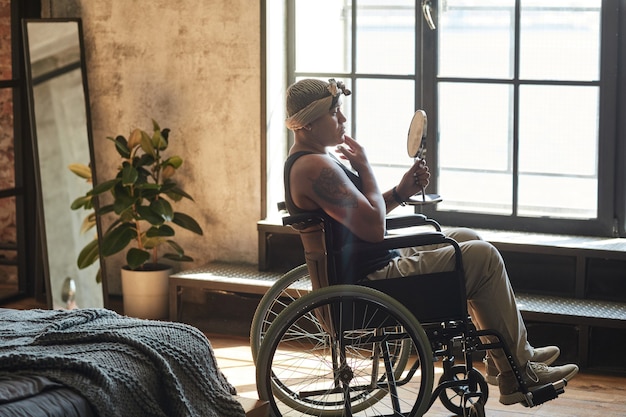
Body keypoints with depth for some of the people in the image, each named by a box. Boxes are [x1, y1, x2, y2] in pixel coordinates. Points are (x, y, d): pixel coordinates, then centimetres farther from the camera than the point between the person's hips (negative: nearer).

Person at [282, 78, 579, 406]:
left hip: (374, 267, 12)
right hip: (373, 281, -11)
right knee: (482, 256, -9)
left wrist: (400, 192, 3)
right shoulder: (314, 167, -23)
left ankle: (501, 357, 20)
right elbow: (374, 229, -25)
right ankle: (517, 371, 2)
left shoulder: (316, 159, 13)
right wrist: (363, 167, -14)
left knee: (467, 238, 19)